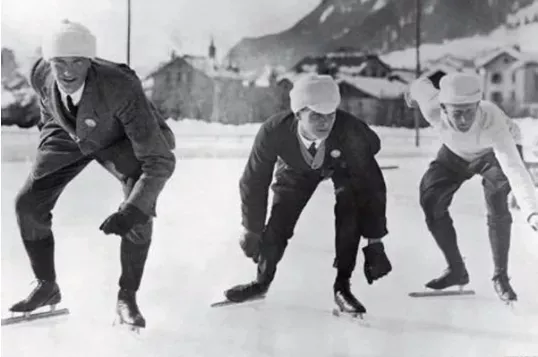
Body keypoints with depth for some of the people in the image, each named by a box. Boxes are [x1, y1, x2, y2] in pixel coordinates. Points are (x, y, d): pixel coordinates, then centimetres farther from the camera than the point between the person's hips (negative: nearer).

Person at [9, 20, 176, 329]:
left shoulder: (121, 89, -42)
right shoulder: (41, 75, -27)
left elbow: (160, 160, -42)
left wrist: (132, 211, -51)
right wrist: (46, 149, 14)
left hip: (119, 139, -4)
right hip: (68, 135, 4)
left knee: (139, 213, -24)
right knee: (28, 205, -4)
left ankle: (127, 297, -3)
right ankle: (47, 286, 17)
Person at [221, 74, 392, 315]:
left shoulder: (350, 131, -42)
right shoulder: (274, 132, -37)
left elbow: (371, 183, -35)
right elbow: (254, 180, -21)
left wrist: (375, 241, -35)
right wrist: (252, 230, -11)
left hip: (345, 164, -1)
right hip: (297, 168, 1)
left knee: (350, 215, -23)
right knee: (279, 221, -7)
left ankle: (342, 286, -4)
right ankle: (262, 281, 19)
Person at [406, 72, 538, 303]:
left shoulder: (492, 121, -45)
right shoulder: (432, 109, -36)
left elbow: (514, 169, -54)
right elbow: (423, 85, -12)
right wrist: (414, 92, 13)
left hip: (496, 152, -3)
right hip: (456, 153, 4)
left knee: (496, 198, -27)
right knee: (430, 198, -9)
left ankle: (501, 276, -10)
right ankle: (456, 269, 7)